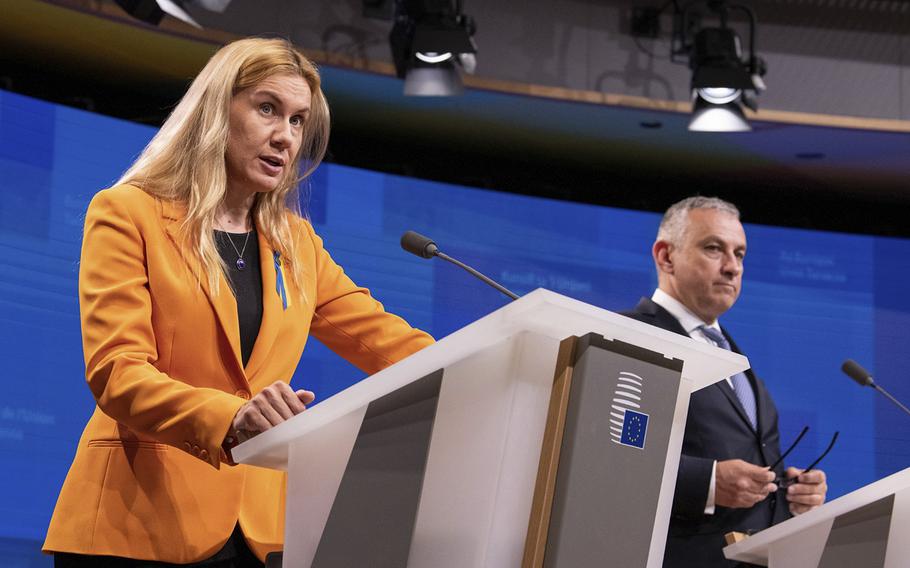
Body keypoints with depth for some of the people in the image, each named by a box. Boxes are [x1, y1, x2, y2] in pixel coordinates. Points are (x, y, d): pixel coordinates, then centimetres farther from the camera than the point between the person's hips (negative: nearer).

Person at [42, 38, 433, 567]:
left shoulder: (296, 244, 16)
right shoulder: (128, 215, -1)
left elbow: (386, 341, 12)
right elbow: (116, 372, -13)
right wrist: (229, 418, -31)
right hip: (139, 523, -5)